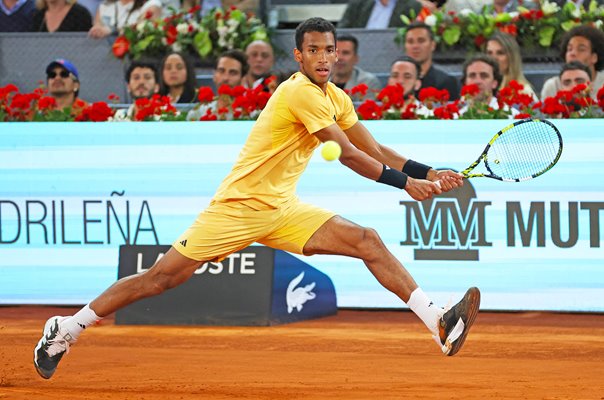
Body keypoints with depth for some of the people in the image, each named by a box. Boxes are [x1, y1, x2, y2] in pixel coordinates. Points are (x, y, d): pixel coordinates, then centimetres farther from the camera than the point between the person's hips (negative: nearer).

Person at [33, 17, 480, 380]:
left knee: (369, 242, -6)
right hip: (238, 206, -8)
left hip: (283, 209, 8)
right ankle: (65, 331, 6)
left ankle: (440, 325, -11)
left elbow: (374, 150, 10)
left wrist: (429, 174, -1)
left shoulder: (336, 97, 8)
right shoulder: (300, 92, -19)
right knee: (162, 277, -6)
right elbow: (347, 155, -23)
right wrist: (405, 182, -20)